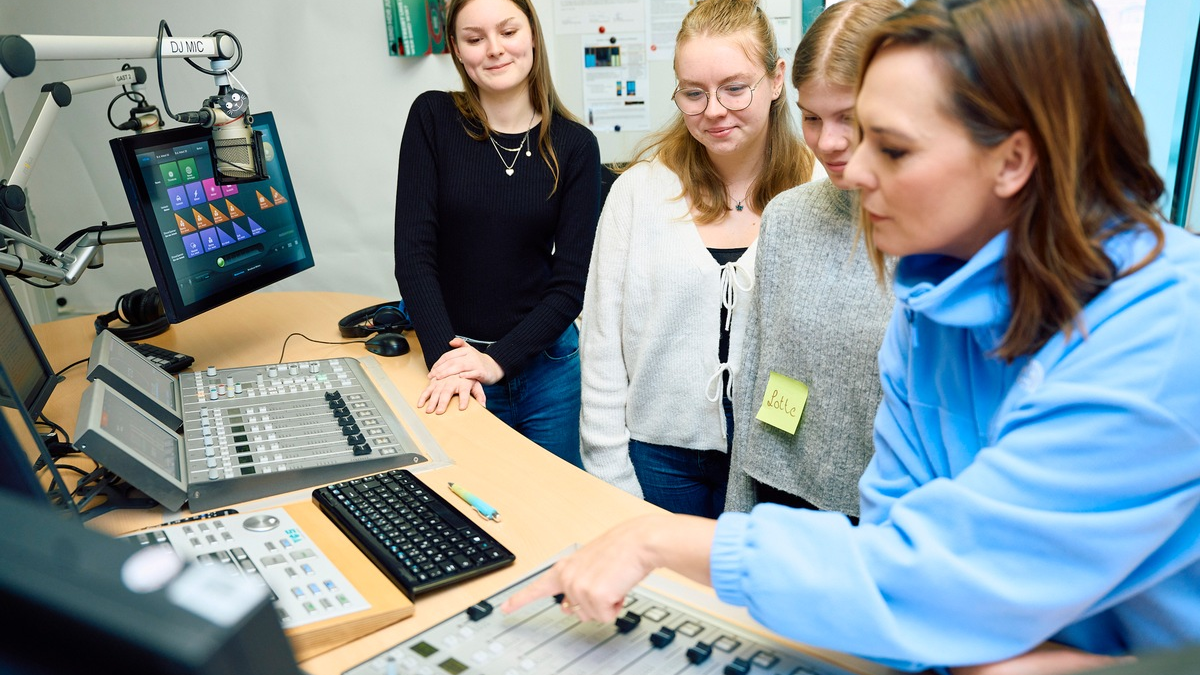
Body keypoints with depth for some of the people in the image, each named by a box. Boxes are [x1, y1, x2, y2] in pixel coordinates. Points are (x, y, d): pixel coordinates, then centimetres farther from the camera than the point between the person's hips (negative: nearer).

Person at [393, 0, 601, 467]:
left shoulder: (574, 145, -3)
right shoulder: (433, 118, -4)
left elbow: (571, 282, -6)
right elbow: (412, 253, -9)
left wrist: (498, 359, -16)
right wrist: (445, 357, -19)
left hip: (548, 367, 1)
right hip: (454, 362, 0)